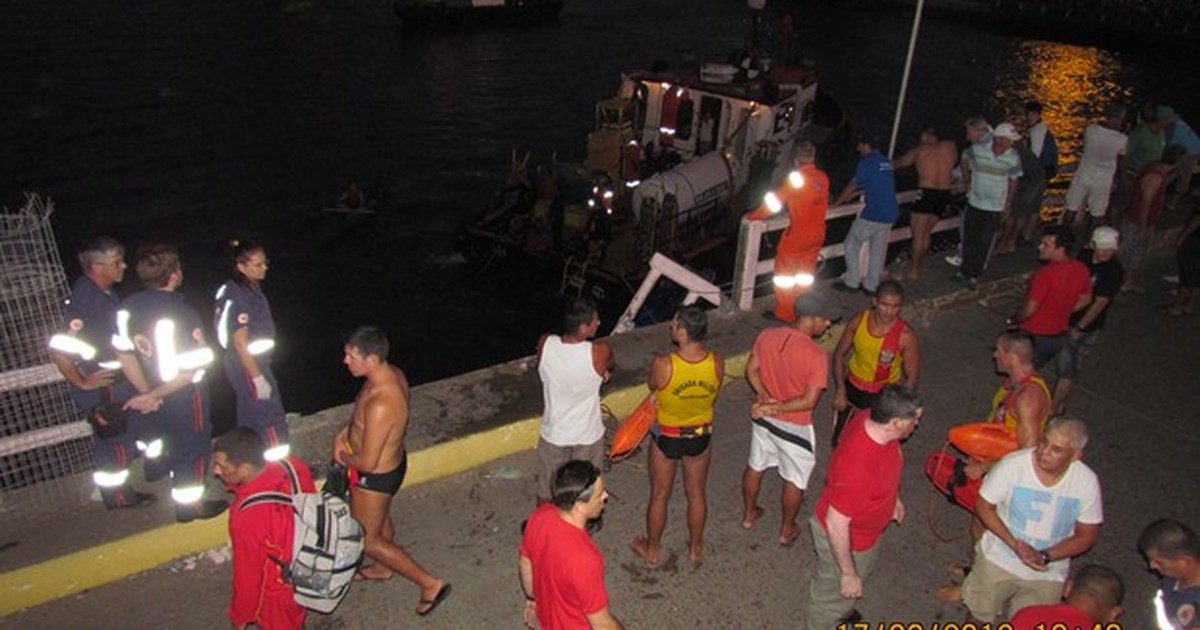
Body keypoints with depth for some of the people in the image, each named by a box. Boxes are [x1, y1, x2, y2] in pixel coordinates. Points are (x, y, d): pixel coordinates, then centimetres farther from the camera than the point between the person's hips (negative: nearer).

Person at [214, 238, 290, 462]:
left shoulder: (252, 287, 3)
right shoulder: (237, 298, -25)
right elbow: (240, 343, -24)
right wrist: (258, 378, -20)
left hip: (255, 361, 9)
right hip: (247, 367, -9)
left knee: (250, 417, 21)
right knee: (271, 420, 0)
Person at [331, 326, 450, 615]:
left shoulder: (381, 404, -41)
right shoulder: (392, 373, -12)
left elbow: (367, 462, -31)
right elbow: (361, 408, 11)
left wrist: (344, 457, -12)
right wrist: (343, 433, 0)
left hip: (376, 477, -9)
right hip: (392, 461, 9)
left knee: (367, 539, 13)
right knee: (380, 518, 32)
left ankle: (430, 583, 19)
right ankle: (382, 568, 59)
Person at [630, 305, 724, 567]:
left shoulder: (662, 365, -30)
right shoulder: (717, 362, -21)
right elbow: (713, 397, -2)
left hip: (666, 437, -2)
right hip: (701, 436, 3)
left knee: (660, 495, 19)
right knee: (696, 494, 23)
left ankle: (652, 549, 38)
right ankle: (695, 548, 42)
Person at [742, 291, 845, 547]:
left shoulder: (767, 335, -12)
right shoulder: (817, 356, -28)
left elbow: (751, 370, -3)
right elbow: (809, 401, -26)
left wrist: (767, 399, -10)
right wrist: (778, 408, -17)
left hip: (763, 419, 5)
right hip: (795, 427, -5)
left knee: (755, 466, 27)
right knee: (795, 480, 20)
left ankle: (749, 514, 48)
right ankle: (787, 530, 38)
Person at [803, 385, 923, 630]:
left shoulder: (872, 419, -20)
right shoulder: (858, 468, -46)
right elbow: (836, 525, -33)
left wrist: (893, 496, 17)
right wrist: (848, 573, -21)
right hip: (844, 538, -8)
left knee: (864, 569, 36)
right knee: (835, 593, 21)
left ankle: (841, 609, 65)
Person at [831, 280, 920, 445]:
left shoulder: (906, 336, -25)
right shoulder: (858, 321, -17)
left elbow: (911, 379, -15)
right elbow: (839, 355, -3)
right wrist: (841, 390, -10)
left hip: (883, 395, -3)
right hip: (852, 388, 3)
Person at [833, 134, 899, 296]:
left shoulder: (868, 161, -9)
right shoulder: (886, 162, 15)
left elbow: (853, 184, -5)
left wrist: (837, 202, 8)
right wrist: (851, 195, 30)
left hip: (872, 214, -8)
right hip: (889, 215, 8)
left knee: (852, 245, 6)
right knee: (878, 251, 13)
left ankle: (851, 282, 9)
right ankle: (871, 285, 19)